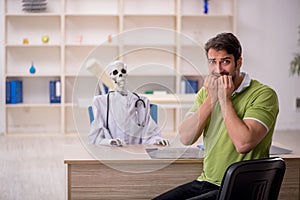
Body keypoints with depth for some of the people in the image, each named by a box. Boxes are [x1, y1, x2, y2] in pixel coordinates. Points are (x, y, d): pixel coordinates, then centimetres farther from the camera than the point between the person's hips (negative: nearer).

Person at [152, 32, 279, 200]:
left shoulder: (263, 94, -10)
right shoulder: (206, 92, 9)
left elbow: (243, 144, -23)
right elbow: (186, 138, -3)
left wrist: (225, 100, -15)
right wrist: (211, 99, -11)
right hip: (205, 182, 6)